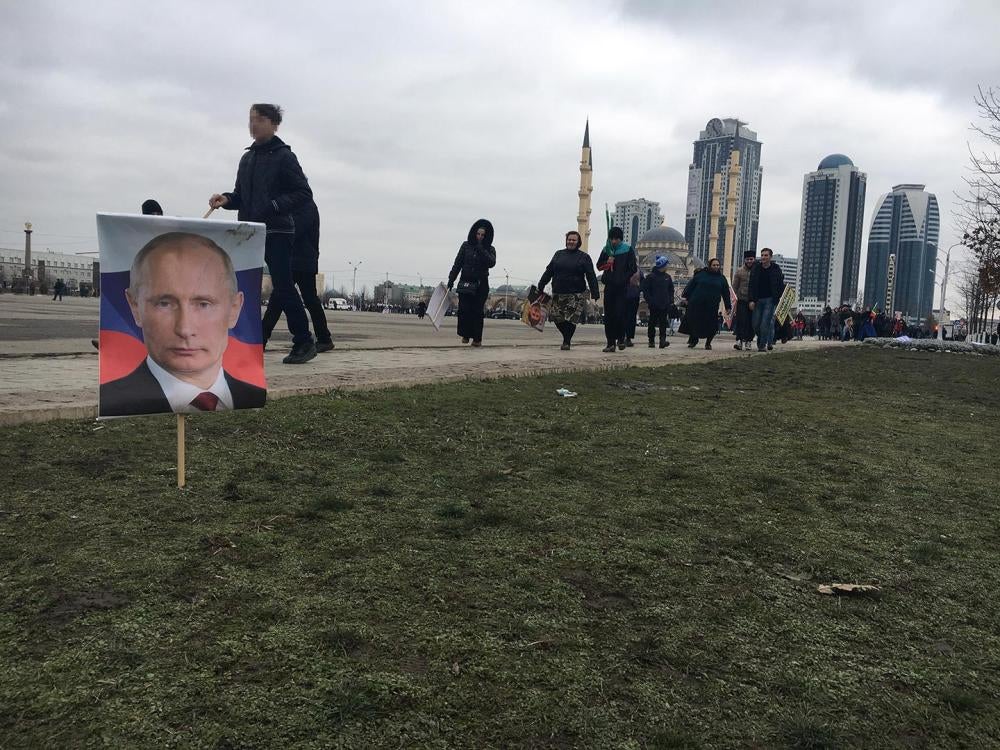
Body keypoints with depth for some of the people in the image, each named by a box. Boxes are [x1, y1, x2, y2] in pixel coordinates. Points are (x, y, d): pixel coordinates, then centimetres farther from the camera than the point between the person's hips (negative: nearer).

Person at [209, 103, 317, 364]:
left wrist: (274, 206, -20)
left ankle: (304, 342, 2)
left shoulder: (283, 156, -4)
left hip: (277, 233, -7)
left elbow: (304, 193, -9)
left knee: (283, 288, -8)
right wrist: (226, 199, 2)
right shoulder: (247, 158, 18)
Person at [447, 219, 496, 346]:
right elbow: (457, 263, 9)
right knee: (464, 309, -9)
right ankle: (465, 335, 7)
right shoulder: (466, 246, 7)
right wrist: (451, 279, 4)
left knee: (477, 311, -5)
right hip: (465, 283, 1)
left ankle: (477, 338, 3)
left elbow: (491, 263, -15)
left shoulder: (490, 249, 4)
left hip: (481, 285, -1)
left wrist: (481, 249, -19)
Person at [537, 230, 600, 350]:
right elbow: (548, 271, 17)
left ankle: (567, 342, 8)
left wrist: (595, 293, -11)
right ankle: (567, 338, 21)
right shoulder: (559, 254, 14)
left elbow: (591, 276, -3)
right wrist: (540, 286, 14)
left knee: (571, 319, -7)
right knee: (556, 317, 0)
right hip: (558, 293, 4)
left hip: (575, 294, -3)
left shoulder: (584, 257, 3)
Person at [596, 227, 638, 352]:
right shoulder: (606, 250, 11)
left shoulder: (628, 250, 1)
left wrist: (624, 278, -8)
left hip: (622, 287, -3)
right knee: (608, 315, 1)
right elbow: (599, 266, 12)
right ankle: (610, 343, 5)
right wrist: (607, 262, -6)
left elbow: (633, 269, 0)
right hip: (609, 286, 4)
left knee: (619, 314, -11)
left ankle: (621, 339, 8)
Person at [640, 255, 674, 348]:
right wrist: (649, 301, -10)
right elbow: (645, 289, -3)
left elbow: (671, 290, 17)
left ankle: (662, 340, -7)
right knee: (652, 323, 5)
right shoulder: (651, 277, -4)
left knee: (663, 323, -2)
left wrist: (671, 301, 7)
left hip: (665, 305, 3)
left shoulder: (668, 277, 9)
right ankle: (651, 341, 12)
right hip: (654, 305, -3)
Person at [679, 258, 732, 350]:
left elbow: (726, 293, 12)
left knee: (711, 325, -1)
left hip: (712, 306, 1)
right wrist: (685, 296, 4)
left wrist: (728, 307, 9)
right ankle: (693, 341, 20)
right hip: (696, 304, -1)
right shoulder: (701, 274, 7)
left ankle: (708, 343, 17)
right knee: (694, 322, 1)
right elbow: (690, 285, 9)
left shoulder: (722, 278, 11)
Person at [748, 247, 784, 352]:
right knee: (756, 324, 3)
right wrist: (751, 300, -5)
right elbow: (752, 285, 3)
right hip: (758, 300, 3)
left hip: (770, 300, -3)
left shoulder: (776, 269, 0)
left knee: (765, 323, -11)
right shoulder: (755, 268, 5)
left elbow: (781, 285, 5)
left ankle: (763, 345, -1)